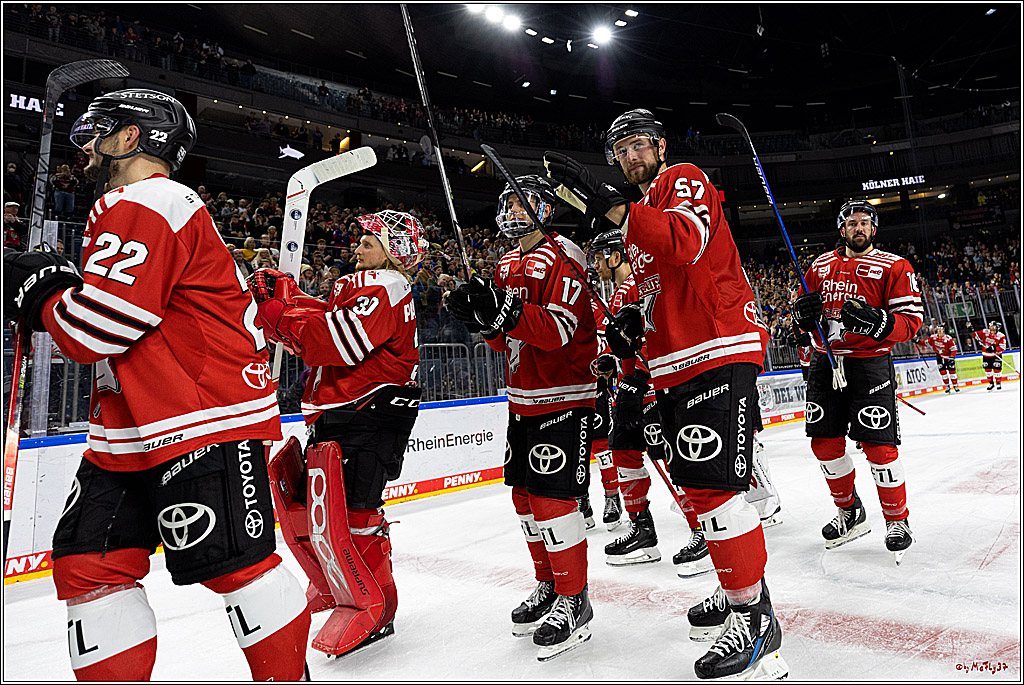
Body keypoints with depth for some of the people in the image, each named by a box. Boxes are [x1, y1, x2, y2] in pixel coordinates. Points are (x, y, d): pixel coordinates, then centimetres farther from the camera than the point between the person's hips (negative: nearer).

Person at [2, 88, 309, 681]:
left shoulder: (144, 204, -11)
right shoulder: (136, 207, 25)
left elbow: (95, 329, -18)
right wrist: (61, 281, 14)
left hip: (203, 422, -11)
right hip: (132, 430, 11)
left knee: (233, 564, -4)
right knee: (88, 562, 10)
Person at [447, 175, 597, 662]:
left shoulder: (561, 256, -10)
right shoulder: (507, 266, 16)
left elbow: (561, 329, -21)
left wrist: (504, 311, -30)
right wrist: (481, 316, -3)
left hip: (563, 398, -8)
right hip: (522, 400, 9)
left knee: (552, 497, -9)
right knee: (524, 494, 12)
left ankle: (574, 601, 8)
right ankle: (548, 586, 28)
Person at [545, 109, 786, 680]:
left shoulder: (685, 180, -1)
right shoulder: (641, 214, 26)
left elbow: (685, 241, -24)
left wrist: (606, 202, -30)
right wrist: (634, 325, 10)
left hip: (719, 349, -10)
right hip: (675, 362, 10)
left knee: (712, 483, -13)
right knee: (695, 480, 13)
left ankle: (755, 617, 0)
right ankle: (740, 590, 28)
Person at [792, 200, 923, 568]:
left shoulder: (894, 267, -1)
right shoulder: (820, 266, 12)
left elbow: (911, 320, -7)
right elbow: (802, 316, 17)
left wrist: (875, 321, -25)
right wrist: (802, 311, -6)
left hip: (869, 364, -4)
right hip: (825, 363, 4)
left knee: (879, 447, -8)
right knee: (825, 443, 5)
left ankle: (898, 521, 14)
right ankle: (850, 514, 26)